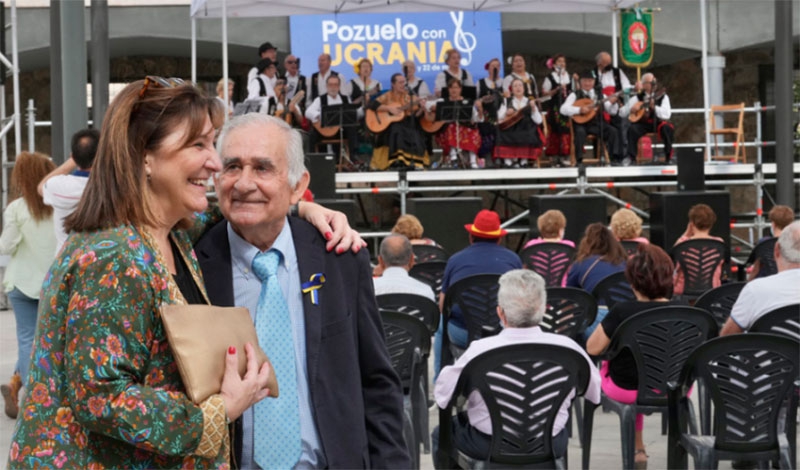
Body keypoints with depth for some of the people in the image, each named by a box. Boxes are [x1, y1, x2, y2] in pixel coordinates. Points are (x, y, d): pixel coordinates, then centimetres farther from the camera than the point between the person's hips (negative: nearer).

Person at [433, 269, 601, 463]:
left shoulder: (479, 351, -24)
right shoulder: (567, 347, -17)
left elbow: (442, 396, -13)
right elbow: (595, 393, -1)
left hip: (487, 447, -2)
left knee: (441, 432, 28)